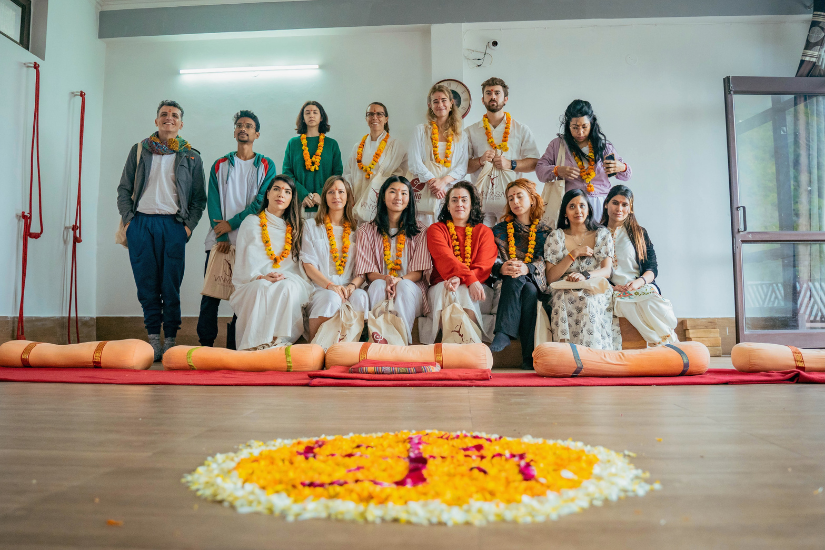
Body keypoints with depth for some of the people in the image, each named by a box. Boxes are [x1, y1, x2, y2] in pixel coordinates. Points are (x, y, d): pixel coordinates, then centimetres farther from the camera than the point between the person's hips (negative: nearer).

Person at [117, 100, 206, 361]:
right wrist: (128, 221, 1)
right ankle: (153, 337, 8)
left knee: (171, 286, -3)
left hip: (173, 224, -1)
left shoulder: (191, 157, 11)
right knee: (147, 285, 1)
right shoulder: (139, 151, 14)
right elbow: (124, 189, 13)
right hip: (141, 223, 2)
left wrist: (189, 225, -3)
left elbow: (199, 198, 9)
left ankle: (170, 340, 3)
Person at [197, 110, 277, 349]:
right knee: (210, 294, -1)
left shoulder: (266, 165, 9)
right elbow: (213, 202, 5)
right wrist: (221, 236, -8)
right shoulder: (220, 165, 14)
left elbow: (262, 200, -3)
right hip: (219, 239, 2)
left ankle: (234, 347, 10)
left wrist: (232, 223, -11)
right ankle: (206, 345, 10)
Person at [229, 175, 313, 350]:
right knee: (262, 287, -36)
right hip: (252, 286, 0)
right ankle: (255, 343, -35)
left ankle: (278, 339, -39)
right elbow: (242, 267, 7)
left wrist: (284, 276, -8)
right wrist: (261, 277, -13)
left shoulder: (297, 227, 18)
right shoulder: (251, 223, 14)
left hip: (290, 284, 1)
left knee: (288, 286, -35)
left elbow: (302, 269, 13)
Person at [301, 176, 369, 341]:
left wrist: (353, 285, -13)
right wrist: (330, 285, -15)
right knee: (332, 297, -36)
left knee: (361, 297, -33)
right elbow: (308, 265, 3)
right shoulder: (312, 226, 14)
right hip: (321, 288, -1)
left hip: (351, 288, 1)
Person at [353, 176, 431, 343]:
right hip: (379, 287, 0)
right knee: (378, 285, -32)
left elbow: (418, 272, 2)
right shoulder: (367, 231, 9)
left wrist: (399, 280, -21)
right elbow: (368, 272, 3)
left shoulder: (418, 231, 9)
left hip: (410, 287, 0)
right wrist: (385, 278, -21)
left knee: (405, 286, -33)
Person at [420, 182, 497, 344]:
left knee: (463, 292, -34)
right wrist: (470, 279, -26)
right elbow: (446, 259, -7)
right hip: (441, 287, 0)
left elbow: (484, 267, 0)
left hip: (476, 288, 1)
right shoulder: (436, 230, 13)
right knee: (447, 292, -35)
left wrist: (461, 279, -23)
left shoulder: (484, 232, 16)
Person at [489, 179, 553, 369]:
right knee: (517, 280, -35)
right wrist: (501, 268, -22)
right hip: (506, 281, 0)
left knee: (529, 290, -36)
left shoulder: (545, 231, 13)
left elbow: (544, 261, -3)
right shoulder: (500, 230, 17)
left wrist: (526, 268, -27)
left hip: (534, 281, 0)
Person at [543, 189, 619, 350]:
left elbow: (606, 271, -3)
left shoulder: (603, 234, 10)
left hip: (597, 292, 0)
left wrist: (585, 275, -24)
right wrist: (574, 254, -10)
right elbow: (550, 277, -1)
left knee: (590, 302, -35)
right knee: (565, 300, -34)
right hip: (565, 293, 0)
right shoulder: (556, 236, 8)